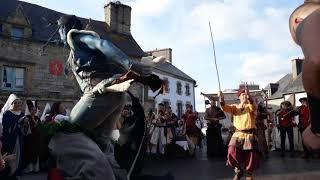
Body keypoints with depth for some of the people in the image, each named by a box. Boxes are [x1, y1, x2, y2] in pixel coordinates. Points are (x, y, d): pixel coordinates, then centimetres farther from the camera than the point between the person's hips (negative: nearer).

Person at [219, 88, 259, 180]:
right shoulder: (235, 106, 9)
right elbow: (226, 108, -9)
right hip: (238, 134, 1)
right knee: (232, 151, -17)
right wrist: (222, 100, -30)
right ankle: (238, 170, 8)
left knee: (251, 155, 4)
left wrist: (249, 96, -41)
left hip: (249, 135, -1)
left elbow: (253, 107, -23)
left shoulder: (251, 106, 2)